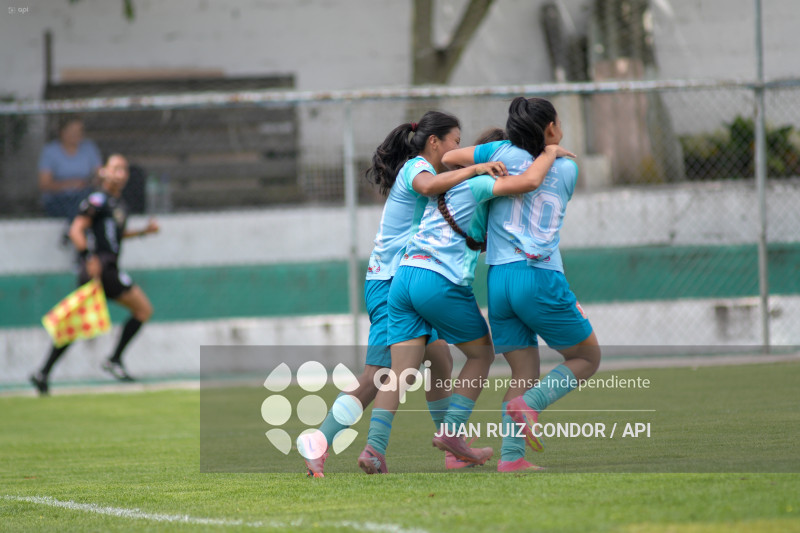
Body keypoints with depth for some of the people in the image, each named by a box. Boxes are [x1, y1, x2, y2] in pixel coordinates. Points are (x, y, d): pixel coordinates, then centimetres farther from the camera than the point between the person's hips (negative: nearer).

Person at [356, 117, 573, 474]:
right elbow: (529, 181, -16)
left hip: (404, 275, 7)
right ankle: (451, 431, 5)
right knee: (482, 352, 13)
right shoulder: (477, 184, -2)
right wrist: (551, 152, 1)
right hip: (441, 282, -7)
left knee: (401, 371, 2)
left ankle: (374, 447, -12)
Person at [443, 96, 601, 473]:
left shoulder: (504, 153, 11)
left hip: (498, 279, 4)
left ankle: (511, 456, -7)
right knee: (587, 359, 12)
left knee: (524, 375, 9)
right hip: (541, 277, -4)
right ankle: (528, 404, -12)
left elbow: (448, 158, 20)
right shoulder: (567, 169, 10)